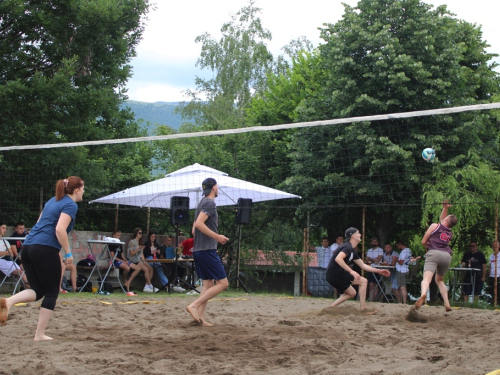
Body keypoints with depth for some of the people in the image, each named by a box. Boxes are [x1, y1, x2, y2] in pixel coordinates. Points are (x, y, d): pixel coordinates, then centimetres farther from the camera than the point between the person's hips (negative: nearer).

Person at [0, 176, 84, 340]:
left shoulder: (53, 201, 23)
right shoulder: (71, 205, -4)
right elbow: (60, 230, -17)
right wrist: (68, 253, -9)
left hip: (28, 246, 8)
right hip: (46, 249, -8)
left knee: (38, 291, 10)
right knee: (51, 293, 4)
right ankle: (39, 334, 2)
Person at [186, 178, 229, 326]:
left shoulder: (202, 203, 19)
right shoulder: (210, 203, -10)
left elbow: (194, 229, 22)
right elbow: (199, 224, -23)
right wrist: (217, 237, -18)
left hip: (198, 250, 10)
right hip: (207, 250, -10)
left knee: (208, 285, 11)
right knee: (222, 283, -8)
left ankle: (200, 317, 5)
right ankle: (194, 305, -14)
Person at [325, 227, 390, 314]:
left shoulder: (353, 251, 20)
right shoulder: (348, 247, -12)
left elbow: (363, 265, 25)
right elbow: (338, 259, -29)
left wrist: (379, 271, 22)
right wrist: (351, 271, -33)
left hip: (331, 276, 10)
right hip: (336, 274, -10)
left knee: (351, 293, 23)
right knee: (363, 281, -6)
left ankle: (330, 307, 14)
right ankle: (363, 309, -6)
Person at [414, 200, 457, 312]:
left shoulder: (434, 226, 12)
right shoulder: (450, 233, 26)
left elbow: (423, 242, 10)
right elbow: (442, 220, 44)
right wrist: (445, 208, 37)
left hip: (434, 253, -5)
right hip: (446, 256, 5)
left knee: (426, 278, -22)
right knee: (440, 280, 25)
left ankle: (423, 294, -52)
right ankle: (447, 304, 12)